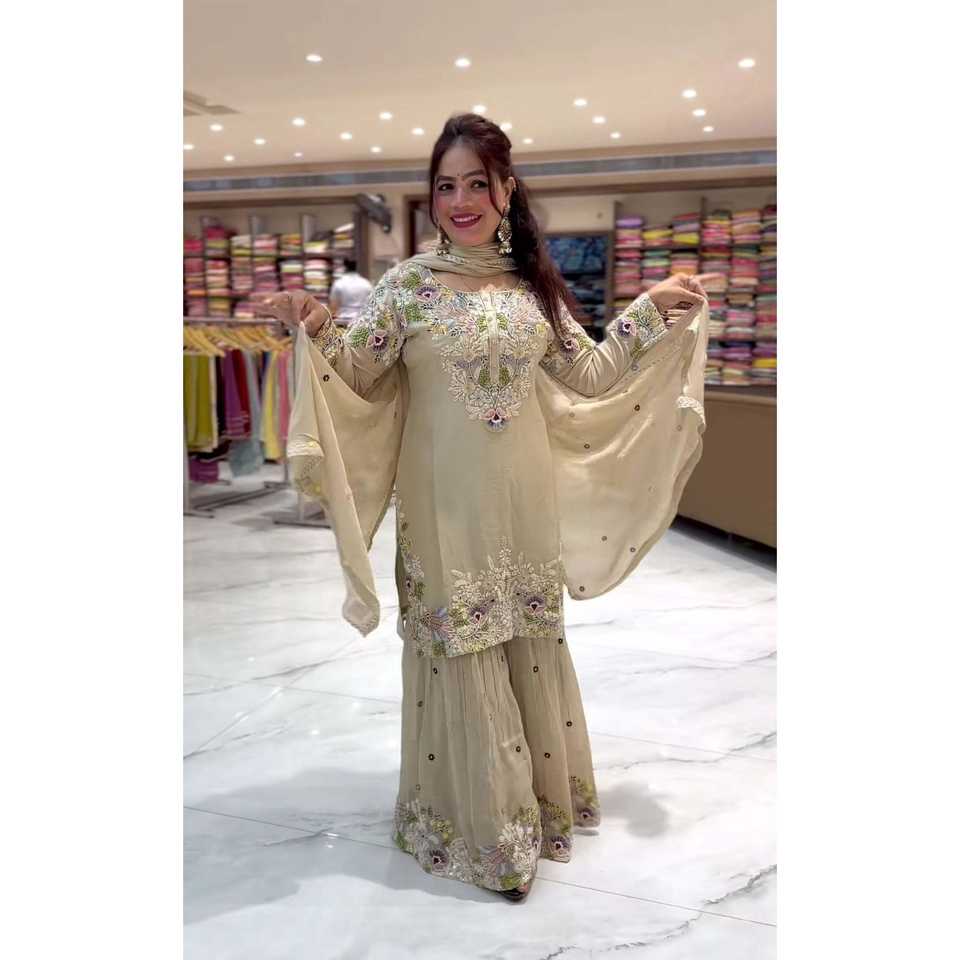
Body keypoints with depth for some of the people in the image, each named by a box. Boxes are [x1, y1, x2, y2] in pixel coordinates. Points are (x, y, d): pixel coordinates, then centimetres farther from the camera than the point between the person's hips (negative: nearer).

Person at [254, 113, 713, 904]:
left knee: (532, 644, 16)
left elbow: (588, 373, 13)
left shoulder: (534, 283, 6)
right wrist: (317, 334, -22)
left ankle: (539, 796, 40)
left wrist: (656, 310, 11)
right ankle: (483, 821, 28)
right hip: (448, 504, -3)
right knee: (462, 654, 6)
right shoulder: (410, 283, -5)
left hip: (527, 501, 4)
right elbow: (359, 375, -4)